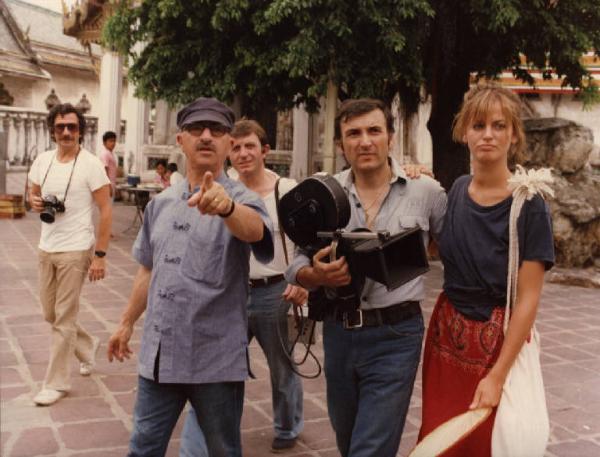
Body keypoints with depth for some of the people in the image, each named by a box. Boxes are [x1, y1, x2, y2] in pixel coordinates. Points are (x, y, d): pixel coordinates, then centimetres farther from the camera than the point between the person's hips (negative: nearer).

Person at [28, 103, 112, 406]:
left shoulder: (91, 164, -12)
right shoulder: (42, 160, 6)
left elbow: (106, 210, -12)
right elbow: (32, 194, 20)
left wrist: (100, 255, -16)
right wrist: (34, 202, -6)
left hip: (75, 251, -6)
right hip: (46, 248, 6)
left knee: (63, 319, 0)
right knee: (50, 314, 15)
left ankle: (57, 383, 12)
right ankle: (88, 347, 40)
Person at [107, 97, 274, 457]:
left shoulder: (241, 199, -9)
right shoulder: (160, 203, 9)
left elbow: (255, 230, -34)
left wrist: (226, 206, -55)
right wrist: (127, 323, 22)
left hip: (216, 359, -4)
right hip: (159, 354, 5)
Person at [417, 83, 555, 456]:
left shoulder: (528, 204, -13)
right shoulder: (455, 192, 1)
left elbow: (528, 299, -15)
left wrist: (497, 375, -19)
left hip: (499, 341, -4)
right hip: (447, 334, 5)